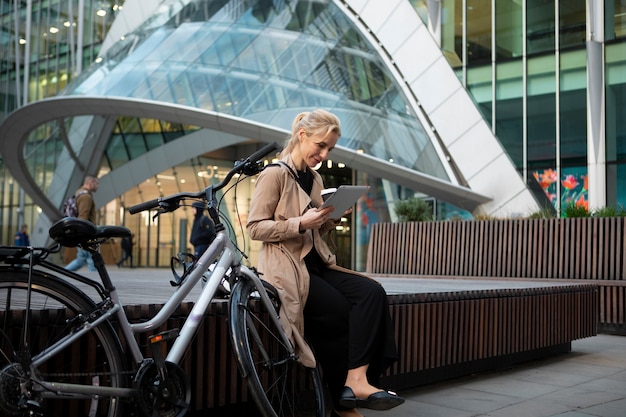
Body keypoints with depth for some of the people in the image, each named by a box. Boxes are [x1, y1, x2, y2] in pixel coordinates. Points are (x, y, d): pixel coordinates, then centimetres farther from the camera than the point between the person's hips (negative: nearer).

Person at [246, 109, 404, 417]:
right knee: (342, 313, -22)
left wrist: (330, 219, -1)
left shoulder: (315, 180, 18)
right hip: (288, 268, -7)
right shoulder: (275, 175, -6)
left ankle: (356, 380, -27)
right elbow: (255, 228, -12)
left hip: (316, 264, 7)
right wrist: (300, 223, -23)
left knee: (372, 292, -19)